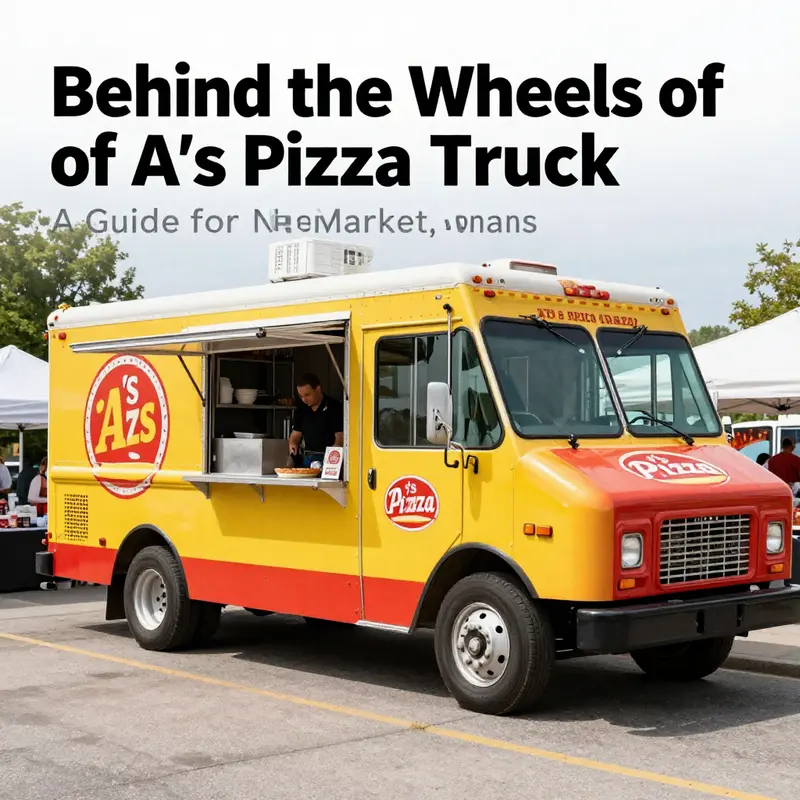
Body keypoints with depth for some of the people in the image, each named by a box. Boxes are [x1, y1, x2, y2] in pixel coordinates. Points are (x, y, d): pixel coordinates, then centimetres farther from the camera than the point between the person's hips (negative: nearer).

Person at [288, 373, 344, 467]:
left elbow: (340, 438, -10)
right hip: (308, 459, 5)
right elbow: (295, 435, 18)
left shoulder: (334, 408, -6)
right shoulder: (301, 410, 12)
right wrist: (292, 445, -4)